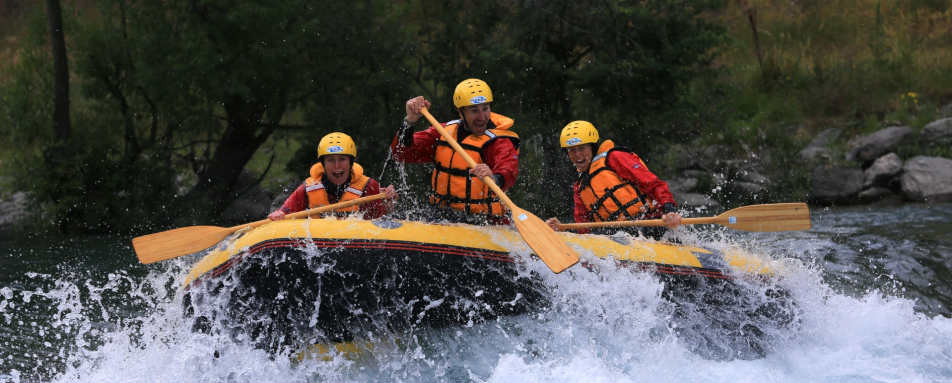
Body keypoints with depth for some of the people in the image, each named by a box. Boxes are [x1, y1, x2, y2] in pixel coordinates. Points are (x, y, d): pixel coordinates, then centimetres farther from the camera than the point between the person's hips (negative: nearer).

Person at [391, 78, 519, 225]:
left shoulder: (499, 142, -9)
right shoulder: (444, 132, 8)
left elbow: (509, 174, -29)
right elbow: (401, 153, 4)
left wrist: (494, 179, -53)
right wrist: (410, 121, -12)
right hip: (442, 217, 4)